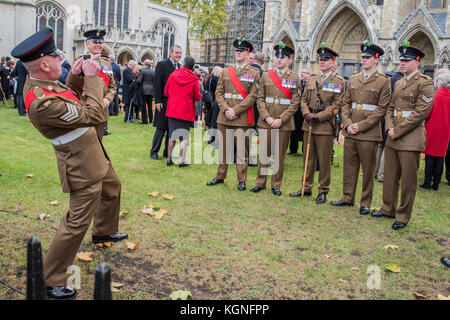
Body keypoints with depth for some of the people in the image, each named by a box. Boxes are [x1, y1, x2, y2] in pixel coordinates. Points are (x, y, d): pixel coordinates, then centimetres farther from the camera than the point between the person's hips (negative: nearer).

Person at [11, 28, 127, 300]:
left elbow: (68, 100, 12)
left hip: (93, 151, 10)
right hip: (82, 163, -10)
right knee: (78, 221, -3)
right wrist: (92, 77, -20)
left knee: (112, 188, 31)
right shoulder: (43, 103, -34)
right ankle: (50, 281, 12)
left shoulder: (36, 81, -4)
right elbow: (94, 116, -30)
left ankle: (104, 232, 56)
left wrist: (76, 75, -3)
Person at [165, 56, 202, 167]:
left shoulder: (173, 75, 1)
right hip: (186, 112, -3)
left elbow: (166, 92, 7)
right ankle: (182, 160, -2)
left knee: (172, 136, 13)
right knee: (184, 137, 2)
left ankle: (169, 159, 16)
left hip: (172, 110, 3)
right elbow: (197, 97, -6)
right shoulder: (194, 79, -8)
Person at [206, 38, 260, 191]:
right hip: (225, 117, 4)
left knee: (242, 149, 1)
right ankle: (220, 176, 23)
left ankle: (242, 181, 11)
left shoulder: (254, 73, 1)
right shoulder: (226, 71, 12)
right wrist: (226, 109, -8)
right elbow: (219, 92, 8)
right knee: (223, 147, 11)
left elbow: (253, 96, -7)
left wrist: (235, 110, -14)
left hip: (243, 118, -3)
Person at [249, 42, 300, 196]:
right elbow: (260, 99, 5)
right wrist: (267, 117, -8)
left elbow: (295, 103, -3)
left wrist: (281, 119, -12)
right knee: (263, 154, 5)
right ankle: (260, 183, 17)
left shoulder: (294, 79, 2)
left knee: (280, 156, 5)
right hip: (266, 122, 1)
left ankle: (276, 186, 16)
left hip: (284, 123, -1)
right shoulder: (266, 76, 8)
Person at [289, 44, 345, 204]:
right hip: (308, 125, 5)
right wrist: (307, 114, -6)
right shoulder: (312, 79, 13)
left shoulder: (339, 82, -2)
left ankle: (323, 191, 12)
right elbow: (304, 100, 13)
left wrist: (318, 117, -15)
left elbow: (337, 105, -8)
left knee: (324, 160, 1)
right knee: (309, 158, 12)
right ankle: (307, 188, 23)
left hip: (325, 126, -5)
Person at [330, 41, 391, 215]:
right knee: (349, 167, 12)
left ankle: (365, 203, 14)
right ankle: (347, 198, 25)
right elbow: (345, 103, 12)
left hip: (369, 133, -5)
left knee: (368, 170, 4)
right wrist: (348, 124, -3)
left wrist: (361, 126, -14)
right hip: (350, 132, 5)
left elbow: (382, 109, -9)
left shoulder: (384, 81, -3)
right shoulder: (353, 79, 12)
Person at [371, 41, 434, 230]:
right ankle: (388, 209, 29)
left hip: (411, 140, -7)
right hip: (393, 139, 7)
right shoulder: (399, 83, 16)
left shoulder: (425, 83, -8)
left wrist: (397, 131, -14)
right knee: (390, 176, 15)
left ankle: (403, 216, 11)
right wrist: (390, 128, -1)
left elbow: (420, 112, -15)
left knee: (408, 180, 0)